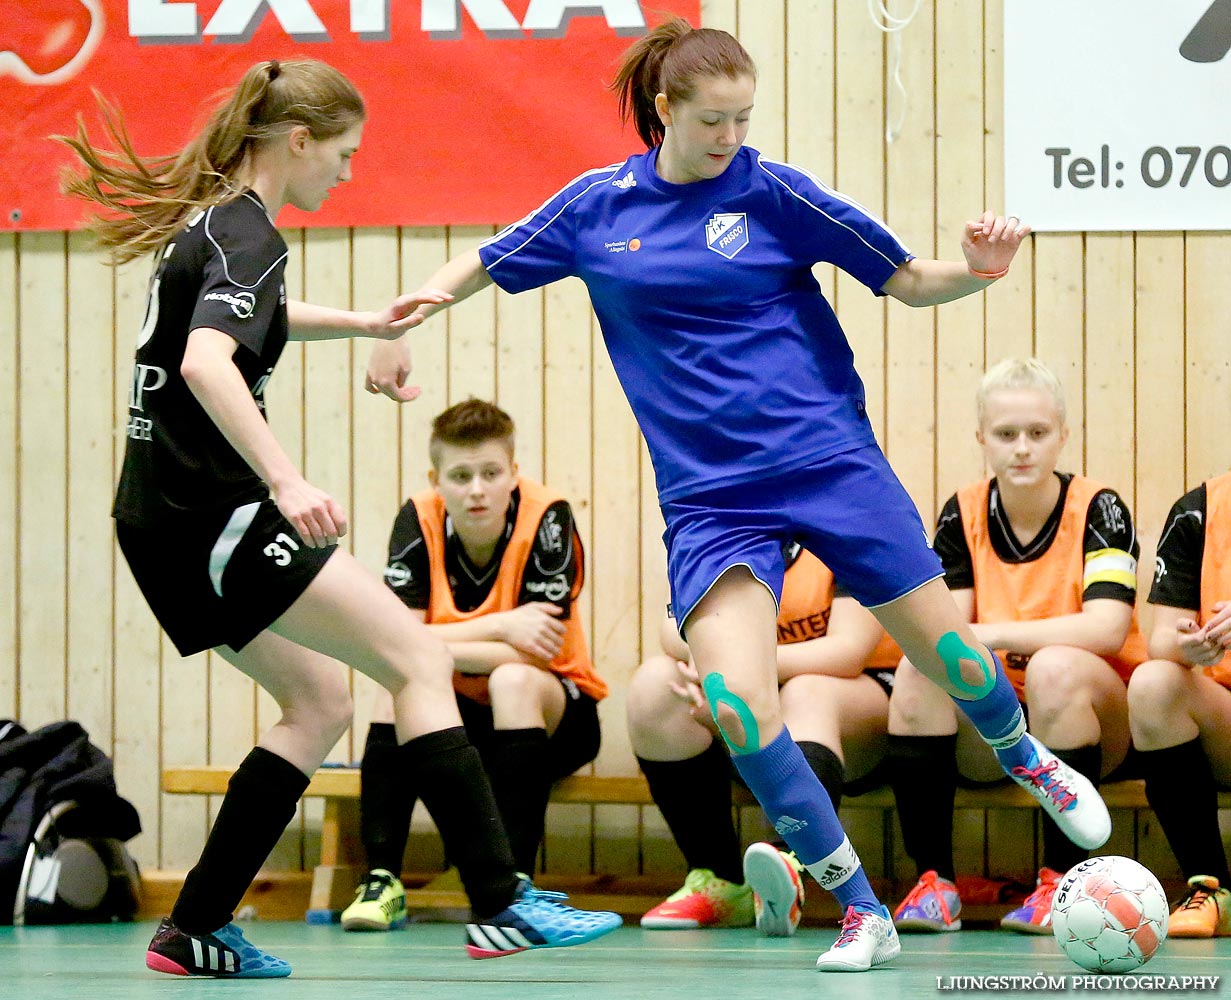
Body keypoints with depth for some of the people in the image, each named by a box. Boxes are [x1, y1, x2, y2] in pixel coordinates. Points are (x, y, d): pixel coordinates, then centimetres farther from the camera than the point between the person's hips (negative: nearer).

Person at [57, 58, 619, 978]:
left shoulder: (207, 221, 16)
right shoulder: (247, 234, -14)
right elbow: (205, 364, -31)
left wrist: (363, 324, 35)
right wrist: (288, 483, -37)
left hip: (165, 522, 10)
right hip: (212, 513, -10)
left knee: (321, 698, 15)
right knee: (420, 659, -9)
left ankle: (195, 931, 13)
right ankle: (499, 904, -15)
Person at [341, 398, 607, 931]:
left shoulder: (546, 518, -19)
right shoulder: (419, 521, -11)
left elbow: (540, 651, -24)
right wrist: (502, 627, -28)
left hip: (552, 712, -3)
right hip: (460, 714, 3)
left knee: (513, 680, -33)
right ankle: (381, 878, -26)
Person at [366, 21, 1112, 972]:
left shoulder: (773, 193, -4)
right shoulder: (597, 205, 3)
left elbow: (910, 281, -2)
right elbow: (477, 267, 17)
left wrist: (977, 270, -21)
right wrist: (398, 326, 5)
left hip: (830, 462, -1)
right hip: (709, 495, 1)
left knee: (951, 655, 5)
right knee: (737, 703, -19)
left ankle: (1028, 760, 43)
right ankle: (862, 912, -4)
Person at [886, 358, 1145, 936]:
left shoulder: (1097, 509, -9)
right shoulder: (963, 515, 2)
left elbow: (1107, 628, -23)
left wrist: (993, 634, -31)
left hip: (1090, 717, -3)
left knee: (1056, 666, -34)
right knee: (921, 668, -24)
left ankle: (1062, 881, -27)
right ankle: (934, 881, -24)